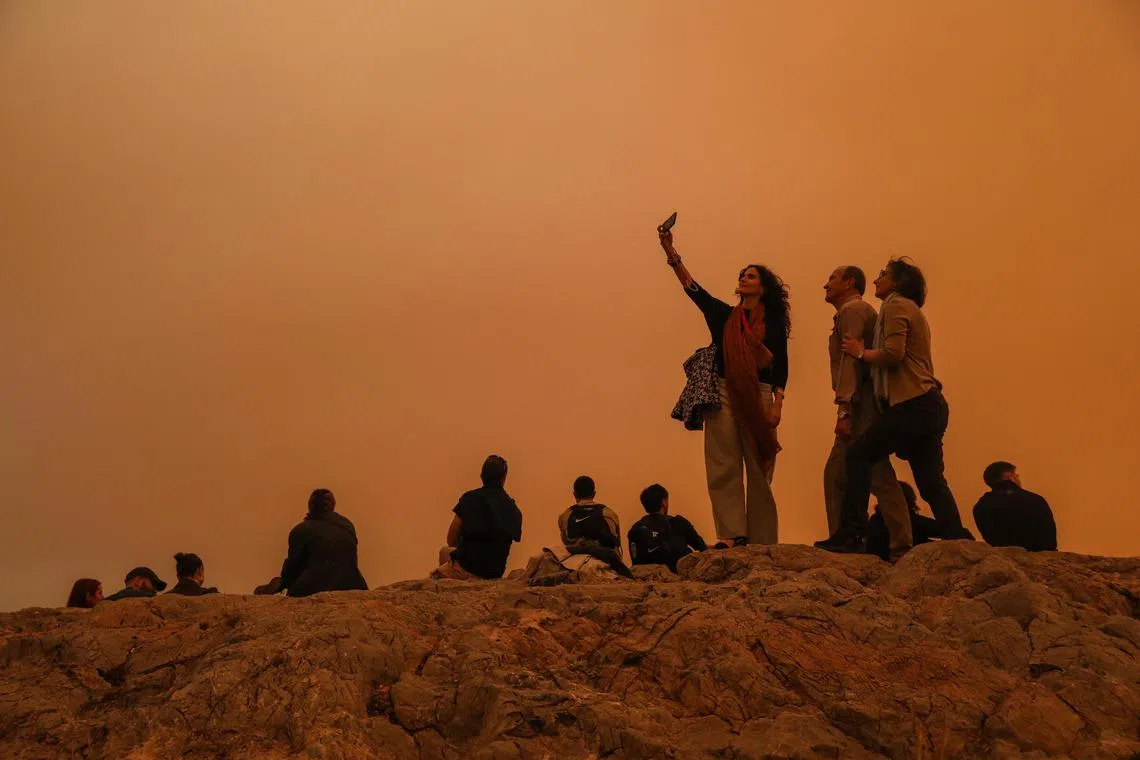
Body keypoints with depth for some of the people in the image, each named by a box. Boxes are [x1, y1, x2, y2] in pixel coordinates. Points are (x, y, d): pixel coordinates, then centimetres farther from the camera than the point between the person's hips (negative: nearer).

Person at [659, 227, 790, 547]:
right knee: (723, 467, -6)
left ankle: (762, 542, 6)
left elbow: (781, 367, 5)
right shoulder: (723, 314, 12)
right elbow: (693, 288, 2)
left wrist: (777, 405, -6)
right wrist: (670, 252, -9)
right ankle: (732, 534, -7)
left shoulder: (774, 322, 8)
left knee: (759, 470, 1)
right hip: (724, 392, 2)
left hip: (759, 397, -2)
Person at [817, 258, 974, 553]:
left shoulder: (896, 305, -3)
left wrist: (861, 352, -3)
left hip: (913, 404, -10)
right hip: (930, 406, 10)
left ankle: (850, 536, -12)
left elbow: (893, 353, -17)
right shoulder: (912, 310, 27)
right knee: (931, 482, 9)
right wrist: (865, 353, 12)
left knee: (859, 454, -9)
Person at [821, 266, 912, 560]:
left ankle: (901, 547, -14)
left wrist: (844, 409, -23)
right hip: (863, 407, 10)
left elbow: (851, 360, -16)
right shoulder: (856, 311, 27)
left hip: (862, 404, -10)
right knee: (836, 475, 9)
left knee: (878, 477, -13)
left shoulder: (852, 310, -4)